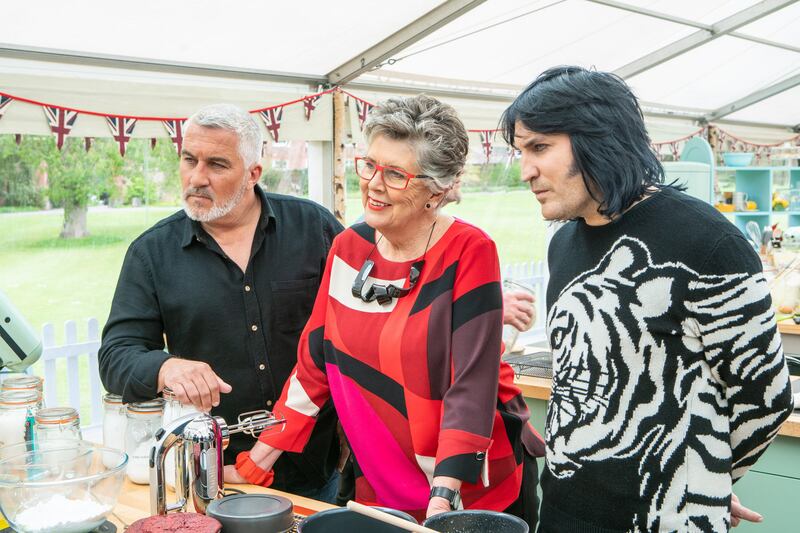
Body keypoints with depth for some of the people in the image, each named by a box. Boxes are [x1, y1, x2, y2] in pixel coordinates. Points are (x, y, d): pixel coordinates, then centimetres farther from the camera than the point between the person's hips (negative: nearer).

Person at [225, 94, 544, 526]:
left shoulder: (469, 253, -15)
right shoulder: (348, 249, -1)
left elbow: (471, 384, -20)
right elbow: (314, 361, 2)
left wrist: (443, 497, -26)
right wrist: (255, 464, 0)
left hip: (475, 488, -4)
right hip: (378, 491, 4)